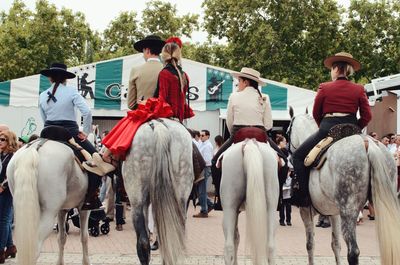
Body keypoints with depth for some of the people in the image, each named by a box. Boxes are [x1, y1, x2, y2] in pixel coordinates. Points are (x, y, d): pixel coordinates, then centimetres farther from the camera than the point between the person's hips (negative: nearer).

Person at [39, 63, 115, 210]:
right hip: (70, 132, -5)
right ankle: (90, 199, -10)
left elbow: (44, 119, 11)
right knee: (97, 158, -2)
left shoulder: (42, 96, 9)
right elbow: (87, 112, -15)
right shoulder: (71, 92, -4)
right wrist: (86, 132, -5)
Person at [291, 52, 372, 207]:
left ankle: (303, 195, -4)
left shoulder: (324, 88, 0)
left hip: (327, 129, -4)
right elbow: (367, 116, 2)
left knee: (299, 156, 8)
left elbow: (316, 114, 8)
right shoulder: (359, 89, 7)